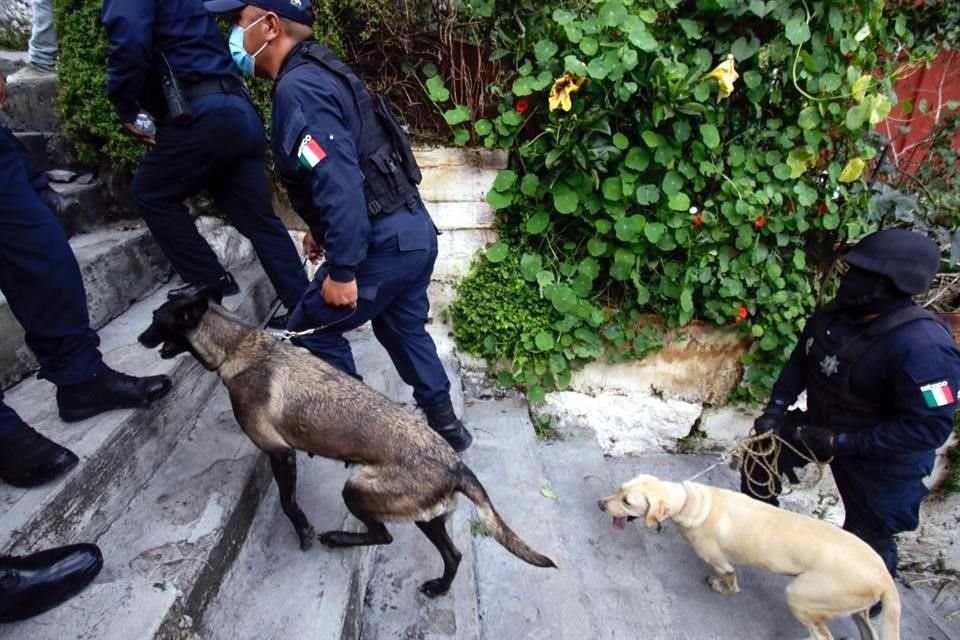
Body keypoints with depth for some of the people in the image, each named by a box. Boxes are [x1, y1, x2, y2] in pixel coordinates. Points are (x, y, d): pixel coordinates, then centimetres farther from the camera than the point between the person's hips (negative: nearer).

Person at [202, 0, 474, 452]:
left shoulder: (296, 88, -15)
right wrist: (324, 228, 31)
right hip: (413, 230, 10)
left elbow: (339, 180, -26)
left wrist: (342, 270, -23)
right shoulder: (317, 73, 17)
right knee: (403, 329, 23)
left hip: (383, 241, -10)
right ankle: (445, 424, 33)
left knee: (311, 332, 9)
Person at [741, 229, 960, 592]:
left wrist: (841, 443, -31)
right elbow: (800, 363, 3)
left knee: (869, 533, 12)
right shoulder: (832, 316, -12)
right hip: (823, 425, 7)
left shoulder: (923, 345, -34)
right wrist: (776, 407, -8)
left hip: (883, 456, -6)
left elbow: (931, 426, -31)